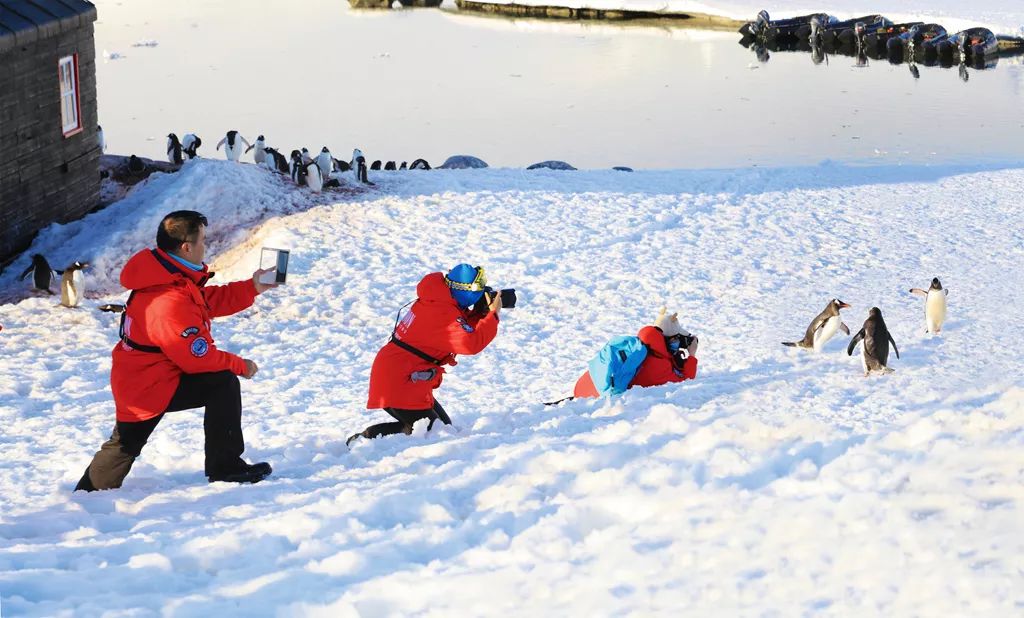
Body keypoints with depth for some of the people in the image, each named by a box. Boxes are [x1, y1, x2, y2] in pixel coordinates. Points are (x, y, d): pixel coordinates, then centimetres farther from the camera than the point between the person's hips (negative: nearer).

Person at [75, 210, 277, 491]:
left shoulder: (167, 276, 2)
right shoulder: (170, 301, -30)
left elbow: (209, 300, 16)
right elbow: (197, 356, -24)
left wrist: (251, 288, 11)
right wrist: (238, 365, -11)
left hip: (133, 381, 10)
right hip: (153, 386, -10)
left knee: (124, 444, 24)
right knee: (223, 384, -15)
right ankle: (225, 468, -9)